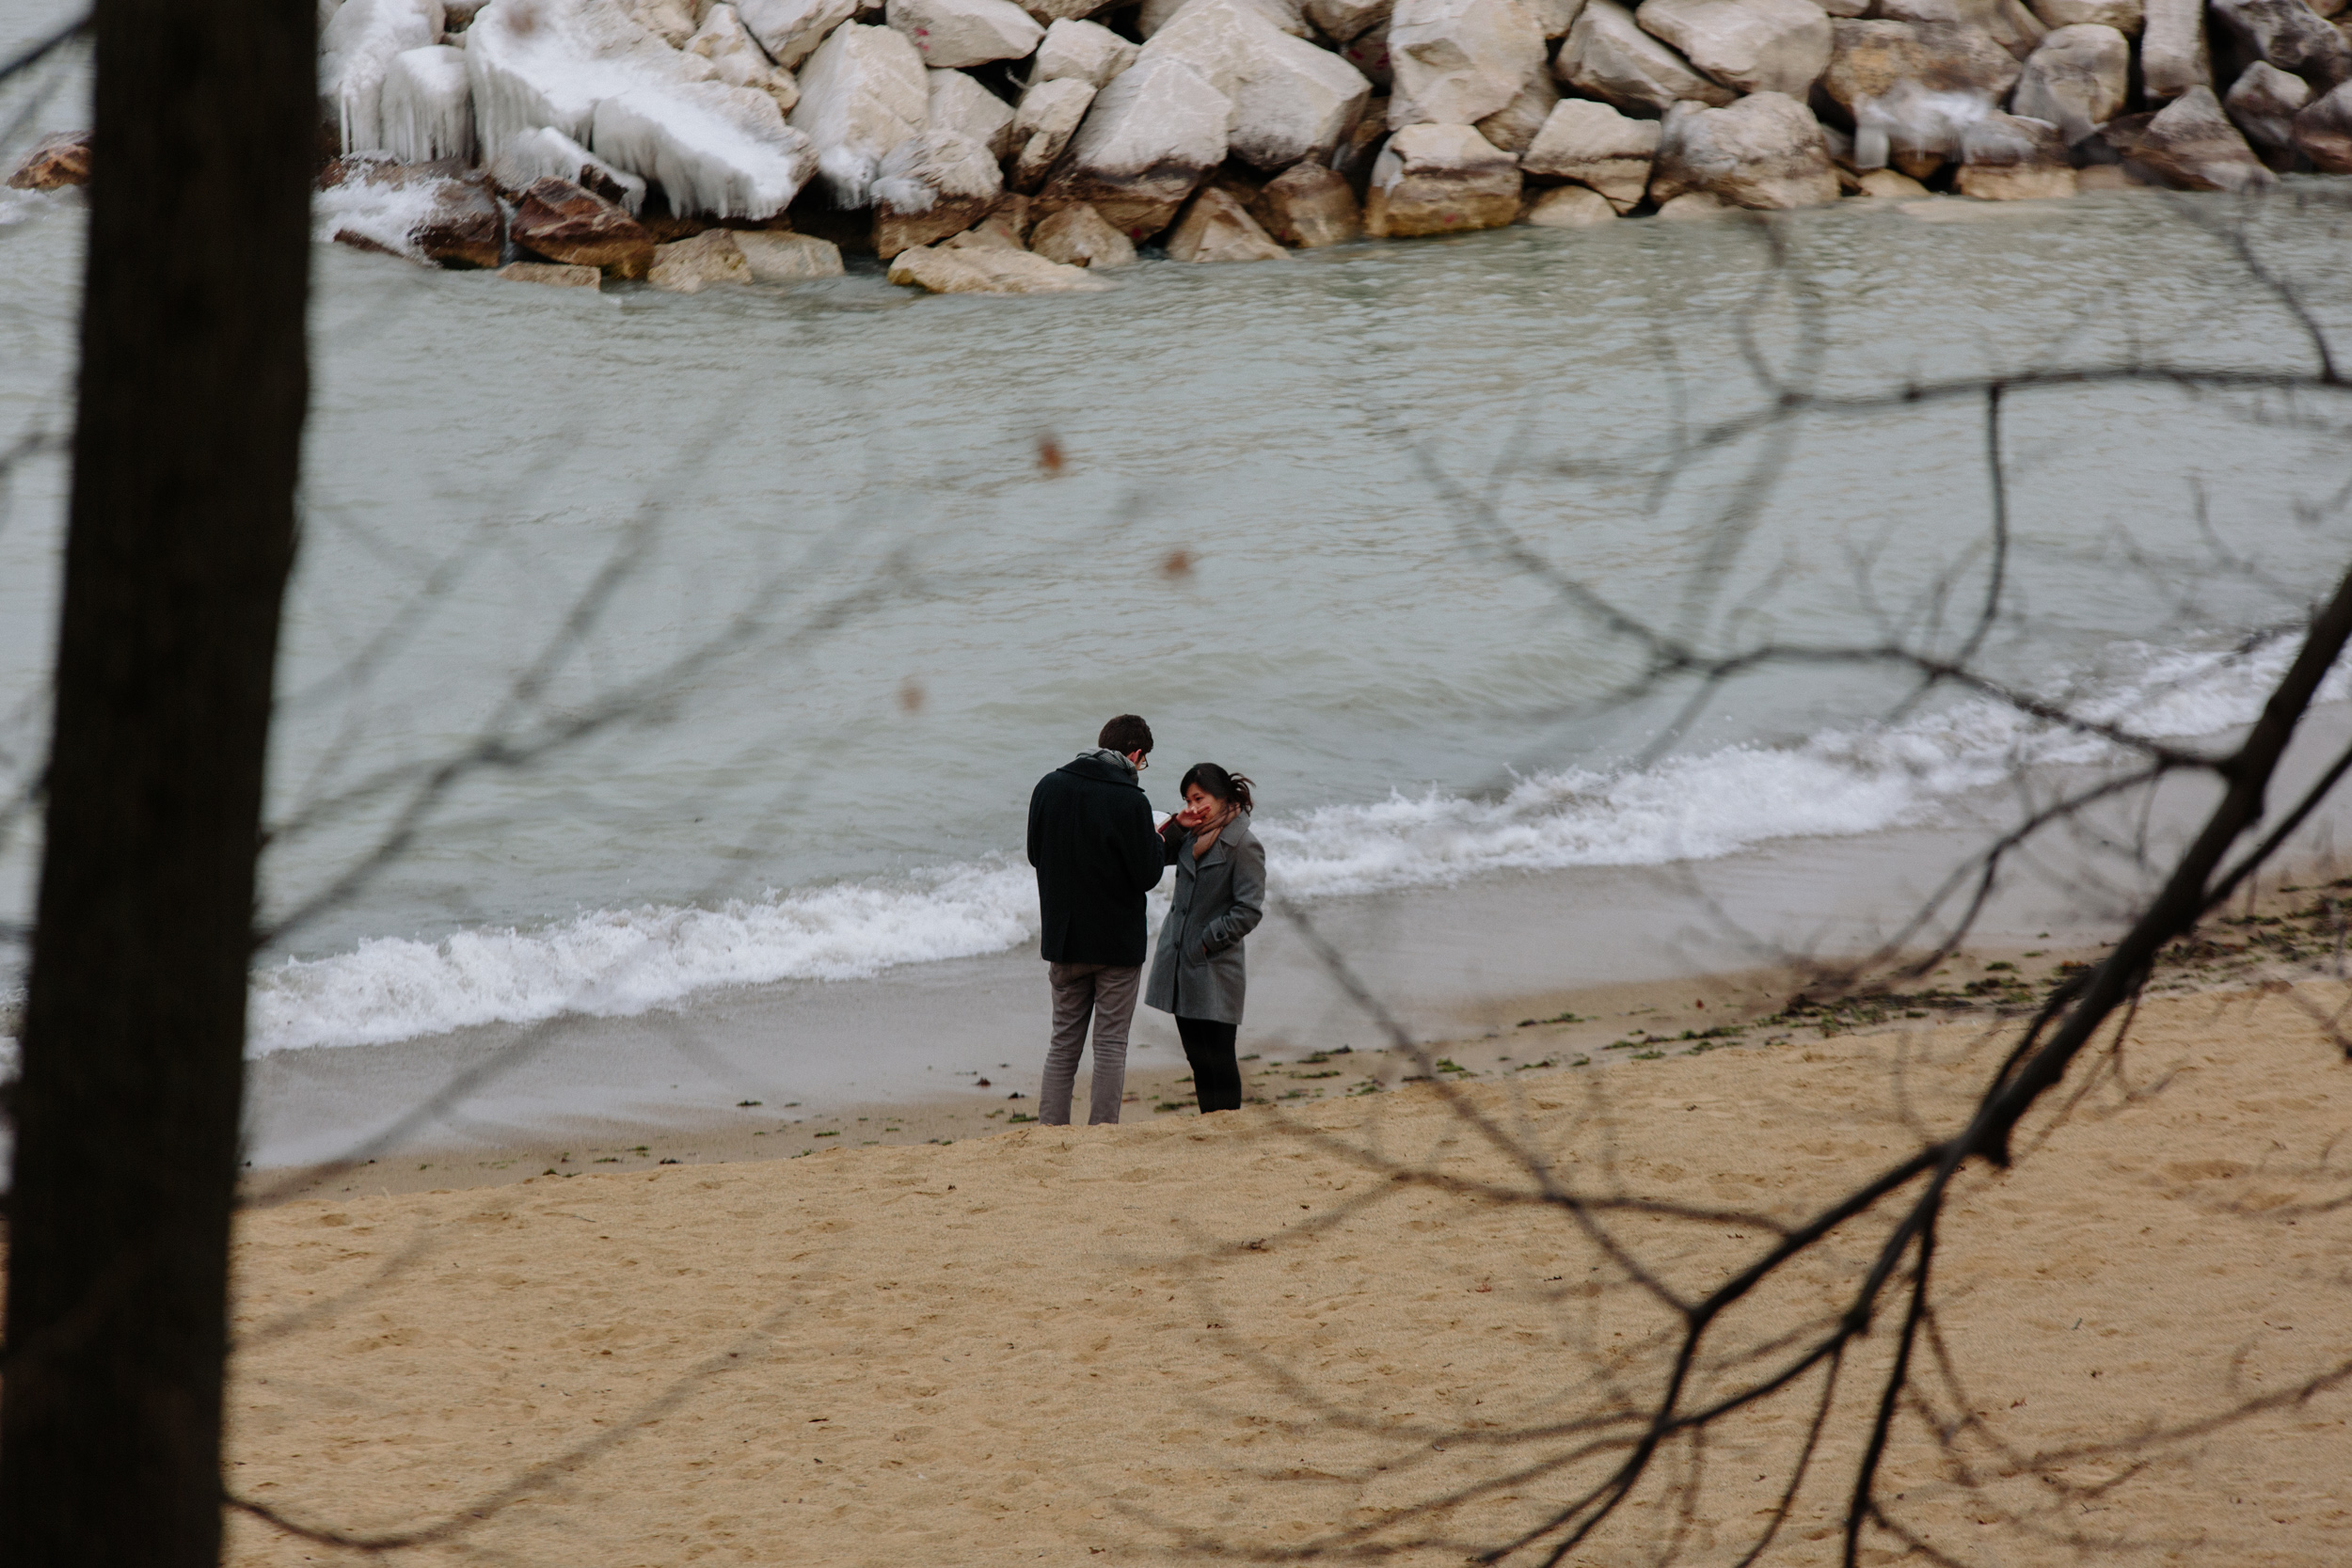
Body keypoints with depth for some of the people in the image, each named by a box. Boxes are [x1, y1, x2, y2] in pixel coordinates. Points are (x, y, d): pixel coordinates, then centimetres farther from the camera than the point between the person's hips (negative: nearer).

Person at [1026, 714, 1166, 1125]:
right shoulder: (1131, 802, -17)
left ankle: (1051, 1131, 9)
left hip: (1063, 938, 4)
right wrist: (1156, 845, 6)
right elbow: (1147, 875, -13)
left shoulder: (1049, 787, -1)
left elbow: (1035, 854, 9)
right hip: (1118, 943, -4)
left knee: (1064, 1042, 12)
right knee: (1111, 1045, 4)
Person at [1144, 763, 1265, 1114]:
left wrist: (1207, 941, -13)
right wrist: (1175, 826, 2)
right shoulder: (1192, 837, 10)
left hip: (1215, 972, -7)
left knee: (1219, 1058, -3)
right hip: (1181, 966, 7)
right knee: (1197, 1058, 12)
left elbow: (1249, 911, -14)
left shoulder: (1243, 845, -11)